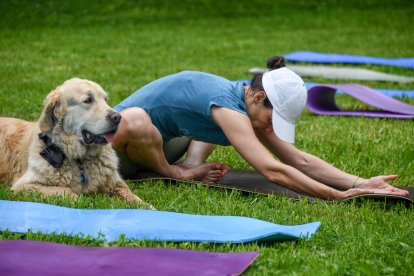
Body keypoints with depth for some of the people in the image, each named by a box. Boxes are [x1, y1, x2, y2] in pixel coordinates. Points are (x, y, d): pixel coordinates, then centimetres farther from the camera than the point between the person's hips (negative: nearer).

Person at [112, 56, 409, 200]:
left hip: (157, 144, 8)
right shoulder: (228, 105, -35)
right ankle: (176, 173, -15)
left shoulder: (250, 106, -8)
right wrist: (341, 196, -45)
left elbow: (300, 160, -10)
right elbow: (273, 171, -44)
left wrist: (360, 182, -20)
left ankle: (192, 165, -2)